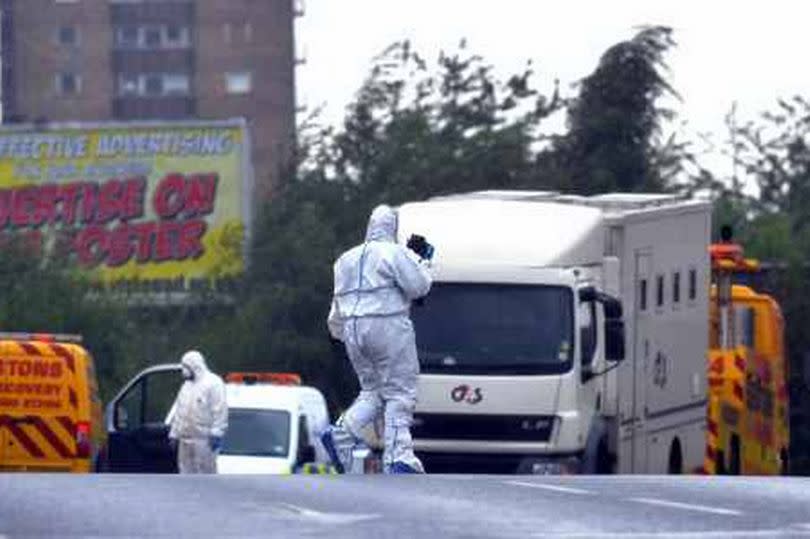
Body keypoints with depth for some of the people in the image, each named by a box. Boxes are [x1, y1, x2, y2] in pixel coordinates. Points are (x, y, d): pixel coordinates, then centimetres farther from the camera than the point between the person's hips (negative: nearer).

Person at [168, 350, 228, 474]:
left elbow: (220, 409, -13)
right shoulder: (187, 386, 22)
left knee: (206, 470, -9)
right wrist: (174, 434, 20)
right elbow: (179, 412, 25)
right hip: (186, 438, 8)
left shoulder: (212, 383, -5)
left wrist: (216, 434, -19)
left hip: (204, 439, -8)